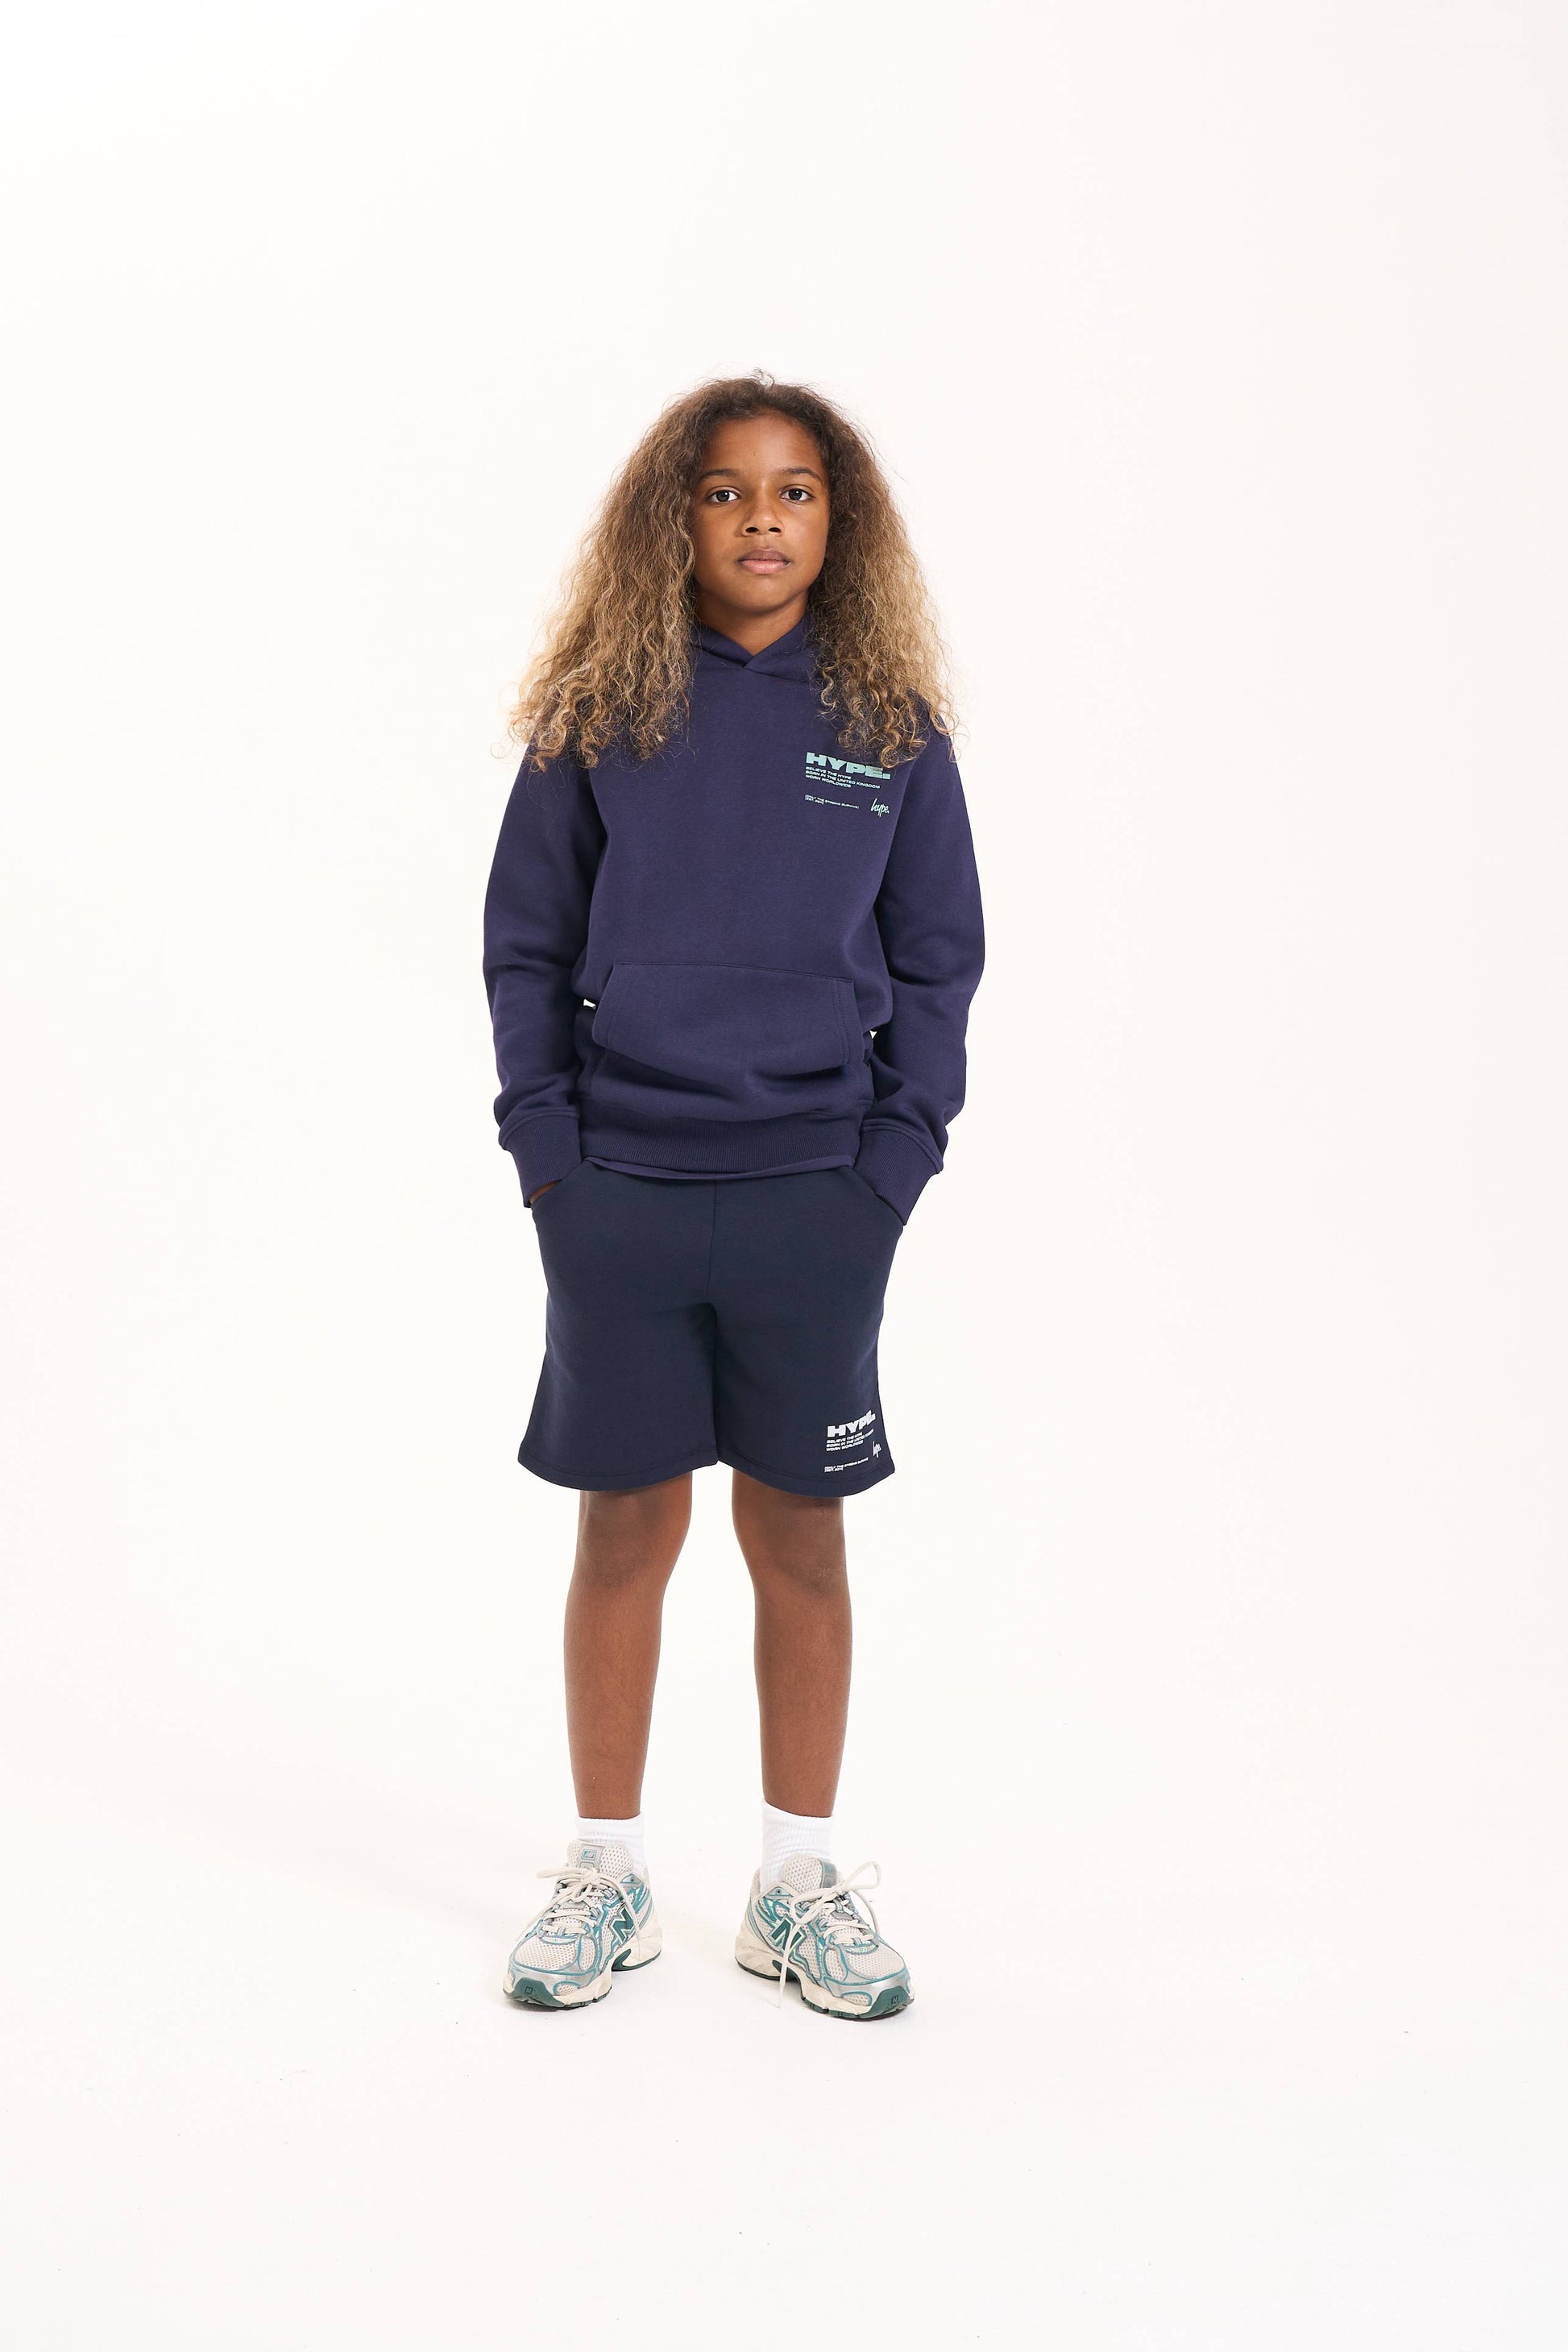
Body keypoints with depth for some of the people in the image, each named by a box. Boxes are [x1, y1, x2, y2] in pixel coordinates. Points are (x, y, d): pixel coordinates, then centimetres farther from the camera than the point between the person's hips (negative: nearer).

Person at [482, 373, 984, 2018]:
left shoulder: (891, 724, 5)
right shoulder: (598, 713, 3)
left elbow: (937, 957, 6)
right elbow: (524, 943, 5)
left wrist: (895, 1158, -3)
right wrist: (544, 1143, -4)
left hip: (816, 1195, 0)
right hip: (616, 1192, 0)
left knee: (800, 1540, 8)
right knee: (624, 1530, 8)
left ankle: (799, 1883, 23)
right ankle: (605, 1876, 23)